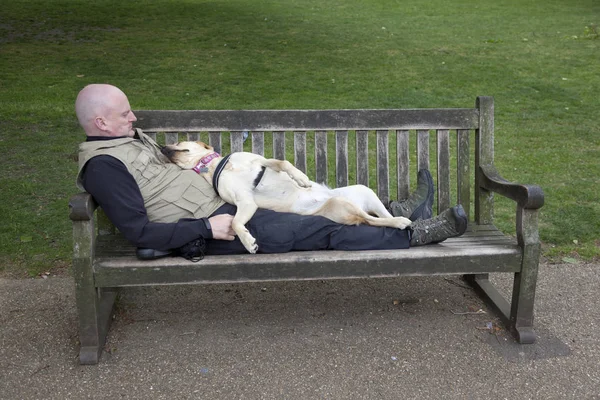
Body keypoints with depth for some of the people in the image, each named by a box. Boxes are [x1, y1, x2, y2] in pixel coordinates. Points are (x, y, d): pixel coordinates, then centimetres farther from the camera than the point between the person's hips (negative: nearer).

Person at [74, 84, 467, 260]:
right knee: (320, 230, -10)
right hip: (206, 230, -10)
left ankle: (398, 212, 15)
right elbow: (140, 232, -23)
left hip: (223, 204, 10)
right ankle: (413, 234, -3)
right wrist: (207, 228, -23)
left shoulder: (132, 138, 13)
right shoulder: (103, 167, -17)